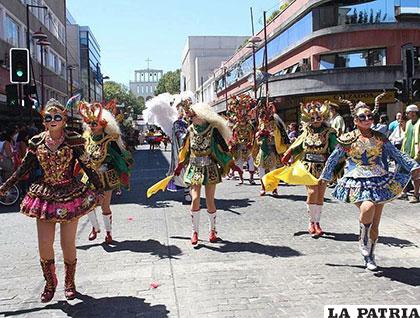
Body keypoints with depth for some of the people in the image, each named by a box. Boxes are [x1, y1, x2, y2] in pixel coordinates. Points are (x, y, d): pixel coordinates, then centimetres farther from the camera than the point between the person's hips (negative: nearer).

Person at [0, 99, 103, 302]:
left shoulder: (73, 140, -8)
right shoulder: (37, 142, 0)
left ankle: (69, 284, 28)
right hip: (44, 196, 3)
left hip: (70, 195, -2)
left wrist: (100, 188, -6)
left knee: (68, 244, 6)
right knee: (44, 245, 5)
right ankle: (50, 284, 29)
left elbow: (87, 166, -5)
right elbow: (24, 168, 9)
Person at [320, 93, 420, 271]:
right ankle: (363, 241, -5)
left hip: (379, 182, 4)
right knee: (368, 207, -32)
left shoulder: (380, 138, 7)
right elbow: (333, 158, 10)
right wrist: (325, 177, 17)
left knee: (375, 223, 6)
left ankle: (369, 256, 26)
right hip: (357, 182, -3)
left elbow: (396, 154, 11)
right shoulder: (348, 139, -1)